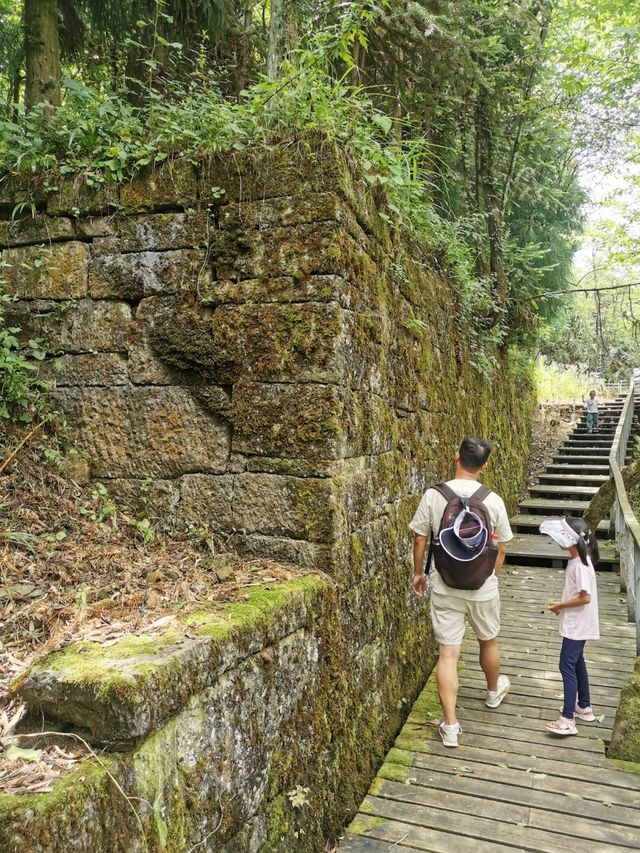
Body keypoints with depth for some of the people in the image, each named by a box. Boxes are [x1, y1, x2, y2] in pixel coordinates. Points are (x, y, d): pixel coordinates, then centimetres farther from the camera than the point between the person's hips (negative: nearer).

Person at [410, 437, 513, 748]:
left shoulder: (433, 495, -12)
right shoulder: (493, 500, -10)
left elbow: (420, 539, -5)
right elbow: (501, 547, 0)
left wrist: (418, 572, 11)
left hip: (444, 588, 0)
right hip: (482, 587, 1)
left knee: (448, 653, 6)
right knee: (488, 641, 25)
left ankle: (450, 726, 10)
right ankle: (494, 690, 50)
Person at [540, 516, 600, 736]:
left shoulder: (580, 565, -24)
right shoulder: (577, 560, 7)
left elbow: (585, 597, -25)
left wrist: (560, 605, -16)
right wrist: (562, 605, 5)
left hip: (577, 625, -10)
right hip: (577, 624, 10)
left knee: (567, 665, -9)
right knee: (577, 662, 20)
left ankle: (568, 719, -7)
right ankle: (584, 707, 34)